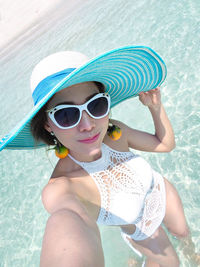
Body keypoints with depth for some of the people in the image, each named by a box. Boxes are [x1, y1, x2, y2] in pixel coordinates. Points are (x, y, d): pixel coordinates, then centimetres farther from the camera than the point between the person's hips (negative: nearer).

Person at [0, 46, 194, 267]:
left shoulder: (113, 132, -28)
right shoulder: (60, 188, -41)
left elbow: (166, 144, -12)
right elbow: (71, 219, -65)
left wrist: (155, 106, -27)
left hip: (162, 193, 4)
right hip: (143, 231, -3)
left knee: (182, 232, 31)